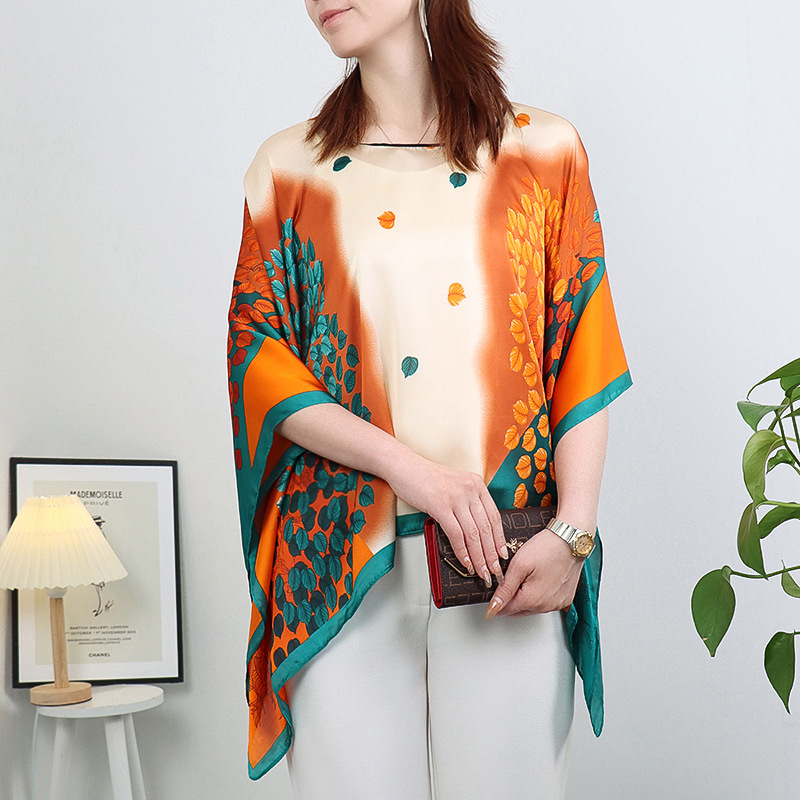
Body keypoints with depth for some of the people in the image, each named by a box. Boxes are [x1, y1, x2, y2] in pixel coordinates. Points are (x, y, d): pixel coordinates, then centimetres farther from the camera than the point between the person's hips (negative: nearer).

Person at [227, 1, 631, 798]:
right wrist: (411, 467, -11)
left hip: (507, 555, 0)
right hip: (344, 557, 1)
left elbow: (586, 359, 4)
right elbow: (257, 356, 2)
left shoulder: (543, 152, 8)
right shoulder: (290, 166, 10)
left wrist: (571, 533, -8)